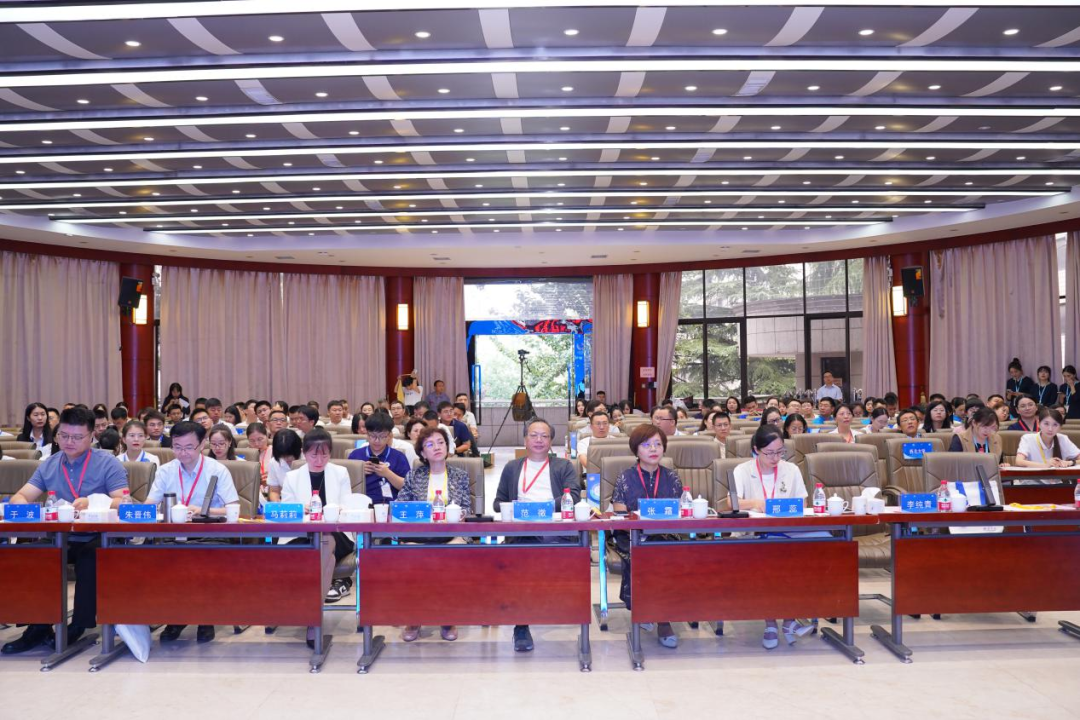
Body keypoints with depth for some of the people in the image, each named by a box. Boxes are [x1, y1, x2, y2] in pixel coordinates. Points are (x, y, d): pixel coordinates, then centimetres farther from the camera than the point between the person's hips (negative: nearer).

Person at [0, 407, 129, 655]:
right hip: (59, 537, 5)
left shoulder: (108, 463, -1)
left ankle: (80, 625, -13)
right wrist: (22, 505, -20)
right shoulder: (48, 465, 13)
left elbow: (122, 502, -11)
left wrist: (92, 503, -30)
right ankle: (38, 626, -8)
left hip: (96, 538, -4)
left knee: (91, 557, -35)